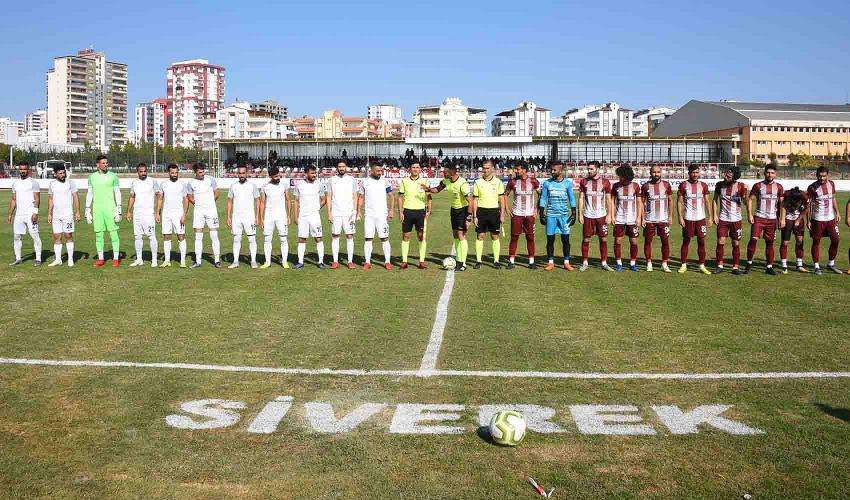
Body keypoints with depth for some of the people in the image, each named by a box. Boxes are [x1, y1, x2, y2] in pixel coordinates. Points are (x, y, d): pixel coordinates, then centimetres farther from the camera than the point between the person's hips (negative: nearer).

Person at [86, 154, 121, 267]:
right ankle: (100, 259, 13)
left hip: (110, 209, -3)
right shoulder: (92, 177, 9)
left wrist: (118, 210, -7)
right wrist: (87, 211, 8)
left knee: (113, 233, -3)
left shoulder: (113, 176, 1)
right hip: (97, 209, 3)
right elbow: (89, 194, 13)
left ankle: (116, 258, 4)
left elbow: (117, 193, 1)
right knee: (98, 234, 5)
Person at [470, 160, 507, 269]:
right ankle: (478, 261, 6)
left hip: (494, 211, 0)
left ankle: (496, 261, 8)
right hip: (481, 211, 0)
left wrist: (502, 214, -2)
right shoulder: (478, 182, 4)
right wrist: (474, 216, -1)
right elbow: (475, 200, 5)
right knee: (480, 236, 1)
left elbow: (502, 199, 5)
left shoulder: (498, 182, 3)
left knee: (495, 237, 2)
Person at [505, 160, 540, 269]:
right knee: (514, 237, 0)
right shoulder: (513, 181, -1)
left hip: (529, 214, 0)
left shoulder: (533, 181, -2)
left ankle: (531, 261, 10)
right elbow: (505, 195, 10)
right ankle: (511, 261, 6)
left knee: (530, 237, 3)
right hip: (516, 214, 0)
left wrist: (536, 209, 2)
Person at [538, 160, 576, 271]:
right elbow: (543, 199, 8)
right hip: (550, 215, 1)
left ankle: (566, 262, 8)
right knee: (550, 239, 1)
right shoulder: (547, 183, 4)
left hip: (564, 215, 0)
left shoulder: (568, 182, 3)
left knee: (565, 239, -1)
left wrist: (573, 214, 3)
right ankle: (550, 262, 10)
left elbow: (572, 199, 7)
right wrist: (542, 214, 3)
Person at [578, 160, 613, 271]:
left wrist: (609, 215, -1)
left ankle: (604, 263, 11)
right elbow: (581, 198, 6)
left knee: (603, 239, 3)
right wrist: (580, 214, -1)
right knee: (586, 239, 1)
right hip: (588, 216, 0)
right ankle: (584, 263, 9)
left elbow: (608, 200, 5)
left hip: (601, 215, 0)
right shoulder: (583, 182, 4)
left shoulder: (605, 182, 2)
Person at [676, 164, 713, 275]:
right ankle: (684, 265, 11)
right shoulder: (683, 185, 0)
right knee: (686, 241, 2)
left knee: (701, 241, 3)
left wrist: (710, 217, 5)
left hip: (701, 218, 2)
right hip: (688, 218, -2)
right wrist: (680, 217, -8)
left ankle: (702, 266, 9)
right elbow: (679, 202, 0)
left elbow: (707, 202, 10)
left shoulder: (703, 185, 7)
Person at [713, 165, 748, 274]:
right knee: (720, 242, -4)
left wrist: (746, 193, -29)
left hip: (736, 219, -1)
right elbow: (715, 200, 10)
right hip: (723, 219, 1)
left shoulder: (740, 186, -6)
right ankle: (720, 266, 7)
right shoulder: (720, 185, 0)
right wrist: (715, 215, 3)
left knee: (736, 244, 3)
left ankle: (735, 267, 10)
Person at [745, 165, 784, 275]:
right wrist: (750, 214, -7)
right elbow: (750, 200, 3)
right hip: (759, 217, -2)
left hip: (772, 219, 2)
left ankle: (769, 266, 12)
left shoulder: (778, 187, 8)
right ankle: (749, 263, -2)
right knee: (754, 239, -14)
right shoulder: (758, 186, 2)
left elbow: (781, 203, 12)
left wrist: (780, 218, 6)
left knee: (770, 242, 5)